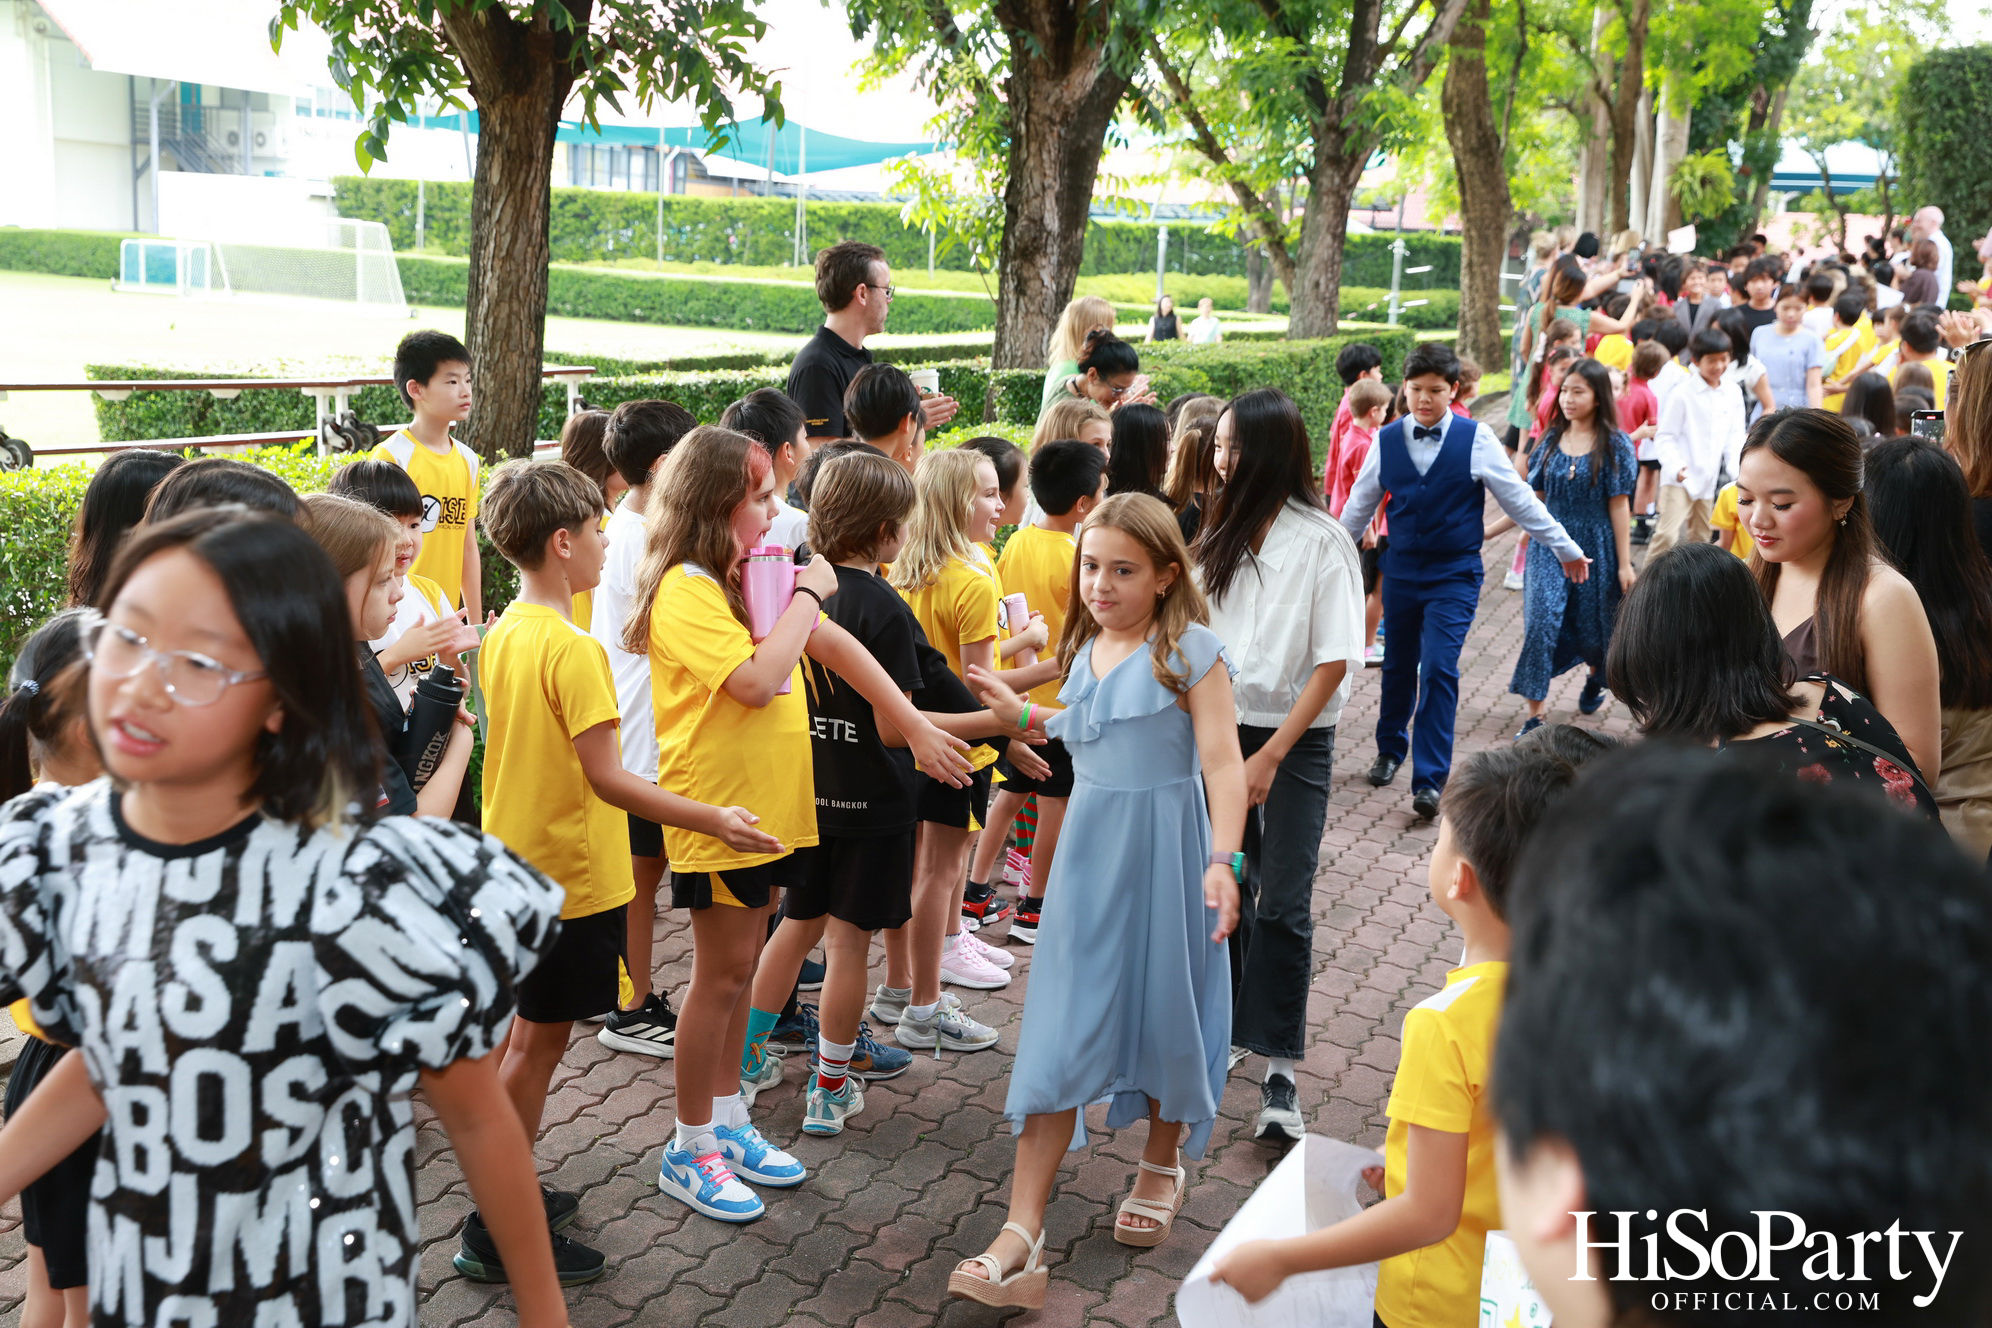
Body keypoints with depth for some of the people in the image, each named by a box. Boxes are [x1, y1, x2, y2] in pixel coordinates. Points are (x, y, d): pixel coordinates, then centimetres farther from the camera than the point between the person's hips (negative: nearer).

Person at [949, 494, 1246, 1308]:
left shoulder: (1191, 651, -9)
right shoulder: (1085, 650, 10)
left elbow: (1221, 762, -16)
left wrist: (1222, 861, -27)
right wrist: (1020, 712, 21)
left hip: (1167, 853, -5)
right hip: (1089, 852, 5)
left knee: (1163, 1013, 11)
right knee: (1060, 1034, 0)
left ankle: (1163, 1164, 41)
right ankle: (1022, 1236, 0)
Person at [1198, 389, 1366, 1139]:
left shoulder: (1322, 541, -10)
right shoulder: (1223, 532, 8)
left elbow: (1335, 661, -13)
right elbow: (1196, 633, 9)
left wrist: (1271, 755, -17)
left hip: (1295, 739, -5)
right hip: (1220, 727, 5)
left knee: (1282, 904, -6)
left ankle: (1279, 1076, 0)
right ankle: (1222, 1034, 30)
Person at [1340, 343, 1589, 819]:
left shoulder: (1476, 439, -7)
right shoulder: (1387, 439, 1)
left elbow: (1519, 498, 0)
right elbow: (1360, 503, 14)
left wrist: (1566, 548, 3)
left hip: (1455, 574, -3)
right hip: (1401, 569, 3)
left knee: (1439, 669, -13)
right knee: (1398, 665, 15)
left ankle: (1429, 780, -9)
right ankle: (1390, 748, 38)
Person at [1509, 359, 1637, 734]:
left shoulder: (1614, 444, -6)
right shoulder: (1551, 440, 3)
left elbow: (1619, 505, -7)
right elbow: (1535, 497, 7)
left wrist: (1624, 563, -7)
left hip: (1595, 548, -2)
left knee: (1591, 624, 12)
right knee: (1541, 620, -11)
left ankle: (1595, 678, 47)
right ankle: (1535, 714, -7)